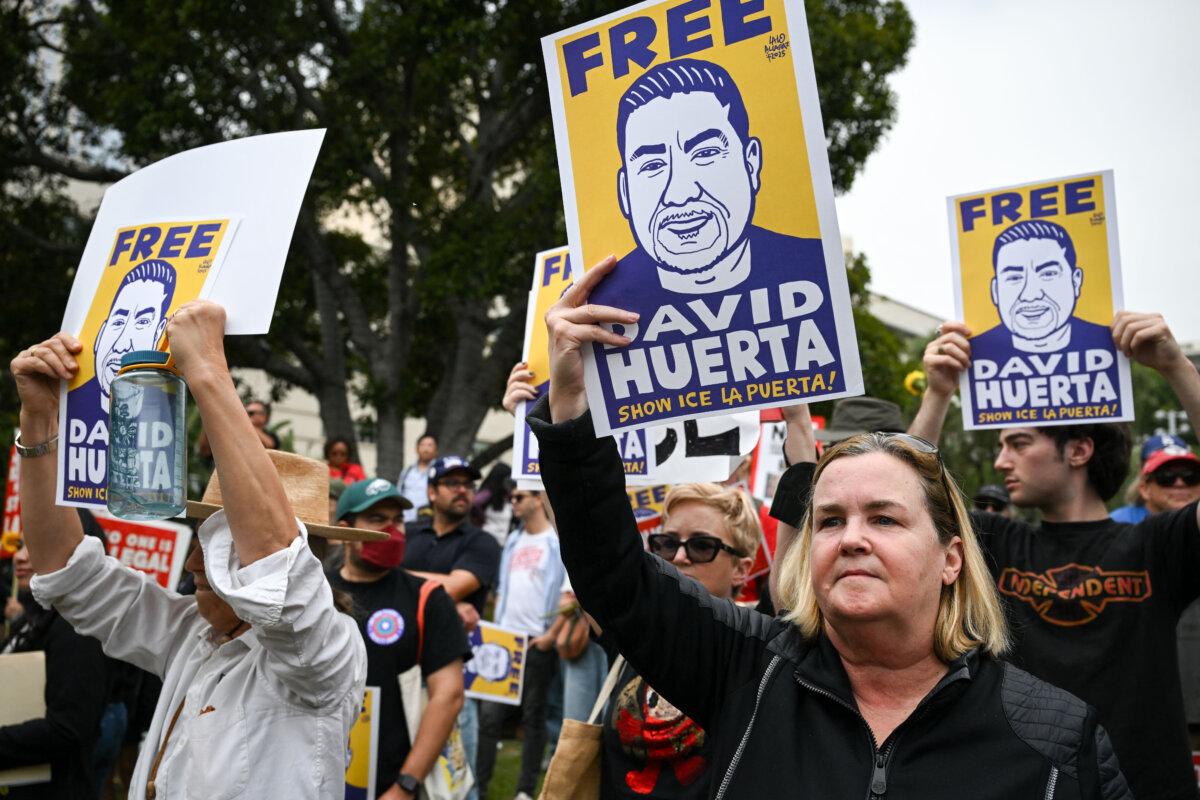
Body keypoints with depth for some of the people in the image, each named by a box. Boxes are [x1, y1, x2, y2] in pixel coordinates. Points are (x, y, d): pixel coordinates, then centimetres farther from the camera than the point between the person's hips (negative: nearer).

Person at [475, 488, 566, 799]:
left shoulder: (559, 541, -6)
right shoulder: (513, 541, 15)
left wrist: (552, 635, -15)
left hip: (538, 643, -5)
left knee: (533, 718, 5)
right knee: (489, 713, 1)